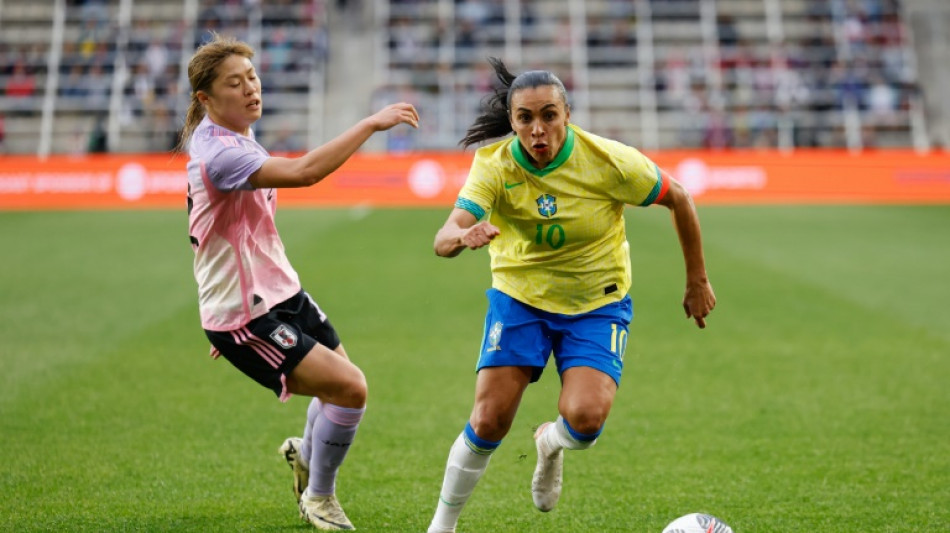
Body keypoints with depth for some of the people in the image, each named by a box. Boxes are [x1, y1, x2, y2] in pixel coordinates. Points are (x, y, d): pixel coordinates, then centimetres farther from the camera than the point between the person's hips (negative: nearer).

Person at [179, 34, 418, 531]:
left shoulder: (235, 138, 9)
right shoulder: (218, 153, -25)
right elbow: (304, 171, -39)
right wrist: (371, 123, -35)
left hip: (280, 292, 10)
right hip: (244, 315, -10)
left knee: (341, 386, 17)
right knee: (350, 387, -14)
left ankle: (305, 452, 48)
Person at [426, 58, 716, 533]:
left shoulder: (609, 160, -20)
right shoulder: (494, 165, -18)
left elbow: (679, 199, -4)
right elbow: (443, 241, -30)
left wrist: (697, 282, 2)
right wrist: (464, 236, -55)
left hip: (597, 303, 0)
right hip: (519, 297, 1)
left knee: (585, 417, -22)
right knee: (489, 421, -10)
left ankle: (551, 443, 17)